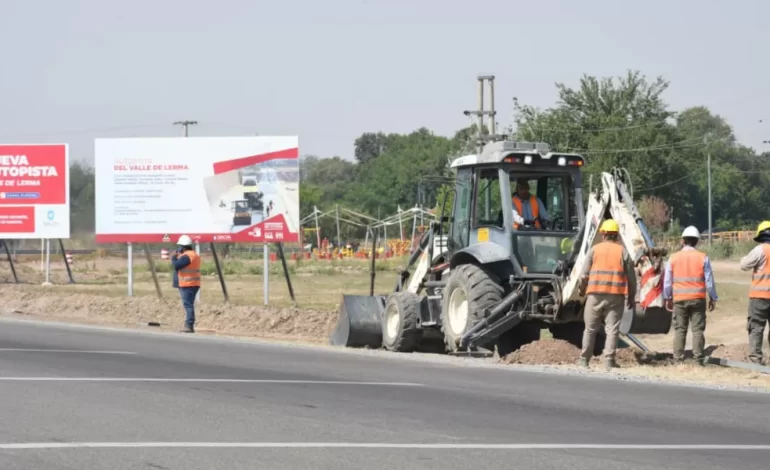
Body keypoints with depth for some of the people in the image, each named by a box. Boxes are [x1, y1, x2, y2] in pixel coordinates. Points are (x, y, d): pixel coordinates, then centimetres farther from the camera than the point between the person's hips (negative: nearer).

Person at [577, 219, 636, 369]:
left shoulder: (594, 249, 3)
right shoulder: (623, 252, 5)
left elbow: (584, 275, 2)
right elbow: (631, 277, 5)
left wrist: (582, 289, 20)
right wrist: (631, 297, 15)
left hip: (595, 294, 0)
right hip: (616, 295, 0)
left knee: (590, 328, 10)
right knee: (612, 329, 1)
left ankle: (584, 359, 15)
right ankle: (609, 360, -6)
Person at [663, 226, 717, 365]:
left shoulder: (674, 258, 1)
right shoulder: (702, 258, -1)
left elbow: (667, 281, 6)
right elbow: (709, 280, 1)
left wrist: (668, 298, 16)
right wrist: (713, 298, 10)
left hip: (679, 299, 1)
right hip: (698, 299, -1)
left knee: (680, 329, 6)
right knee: (698, 330, 1)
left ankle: (678, 358, 3)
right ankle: (698, 358, -3)